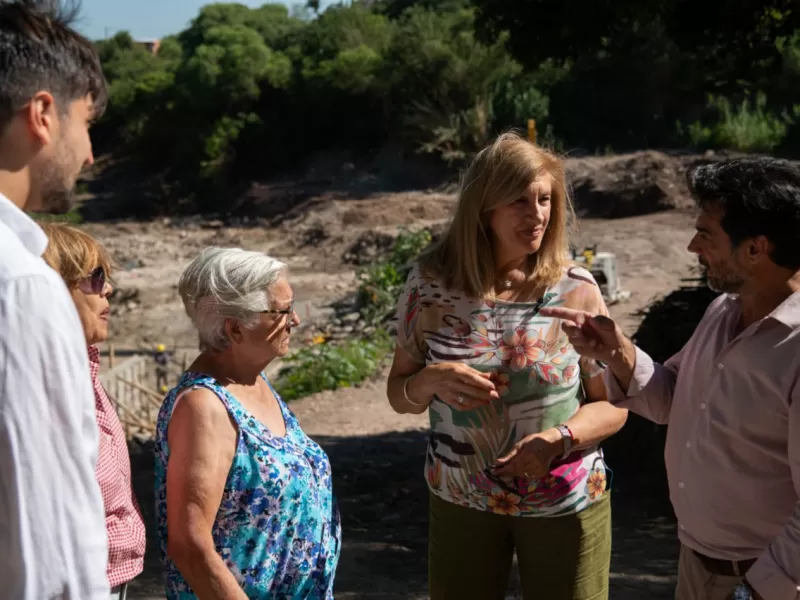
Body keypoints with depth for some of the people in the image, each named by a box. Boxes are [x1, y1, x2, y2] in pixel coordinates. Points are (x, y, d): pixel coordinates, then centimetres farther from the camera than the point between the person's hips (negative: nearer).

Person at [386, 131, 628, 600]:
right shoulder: (431, 282, -8)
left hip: (566, 502, -1)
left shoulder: (576, 290, -12)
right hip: (461, 499, 1)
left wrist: (557, 439, -24)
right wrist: (432, 381, -21)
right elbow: (399, 392, 1)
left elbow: (613, 406, -6)